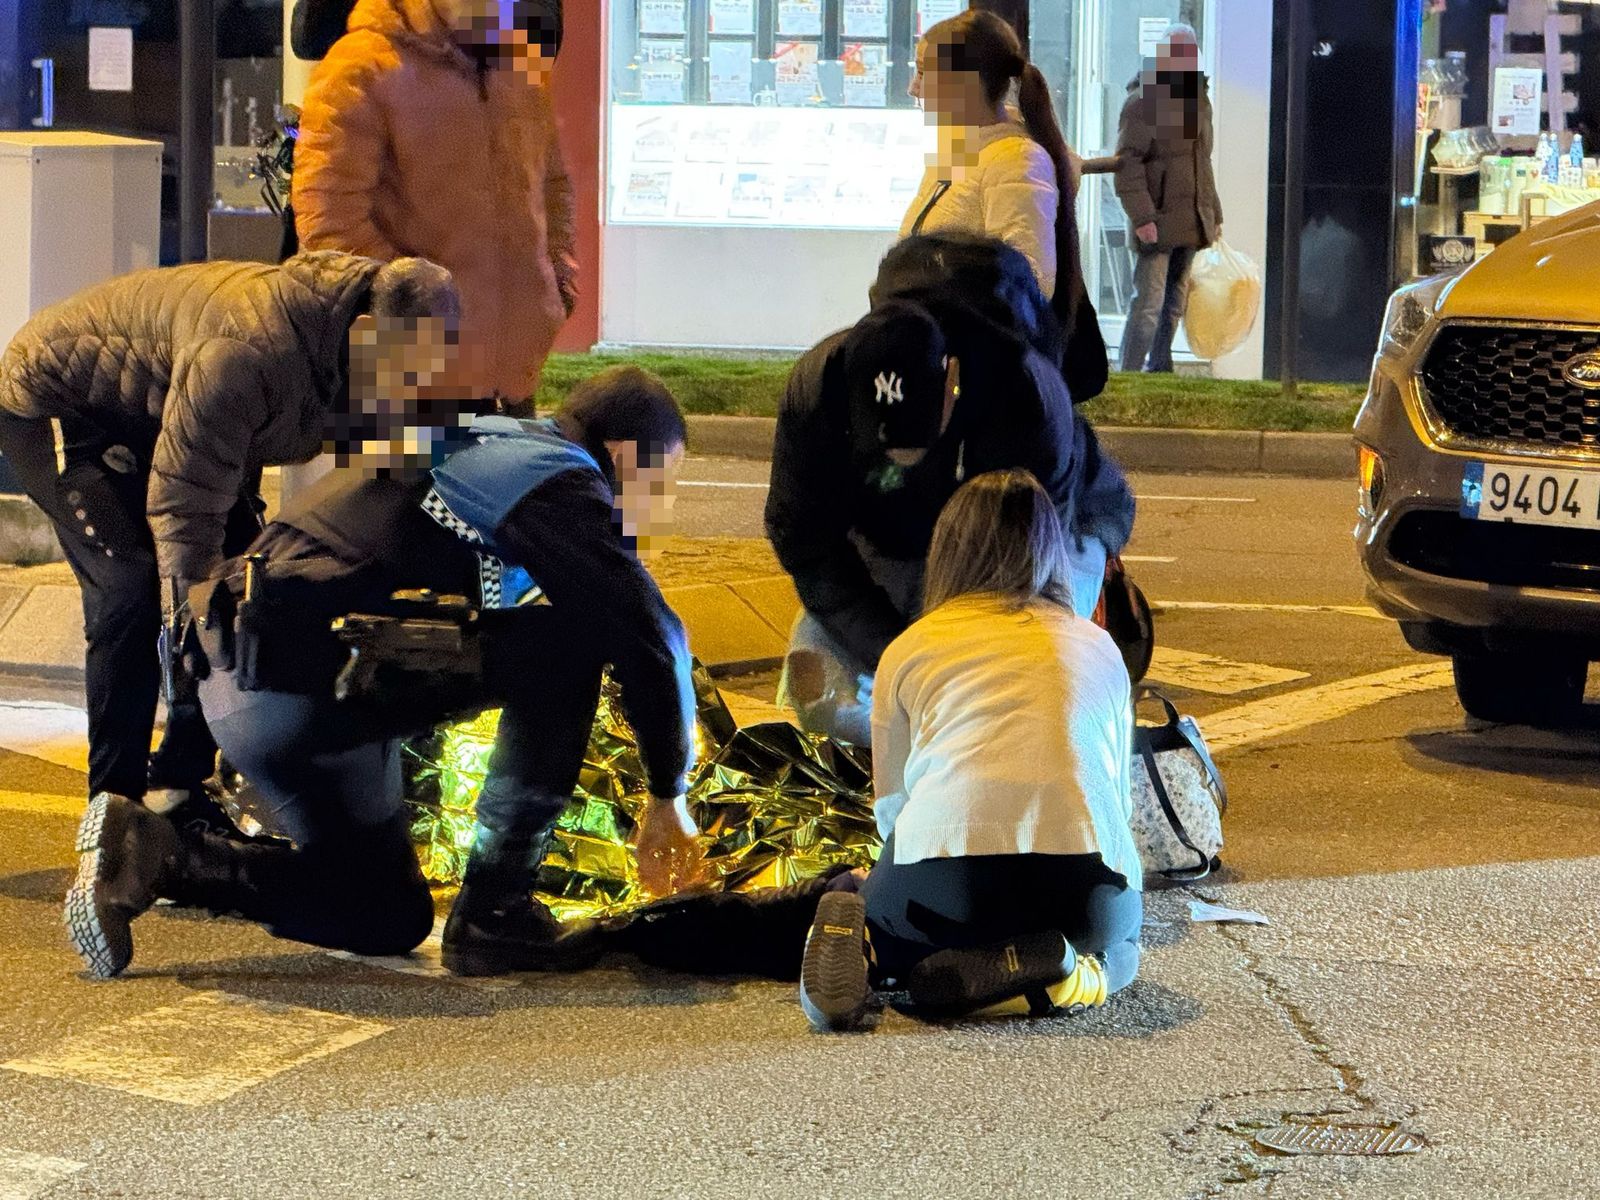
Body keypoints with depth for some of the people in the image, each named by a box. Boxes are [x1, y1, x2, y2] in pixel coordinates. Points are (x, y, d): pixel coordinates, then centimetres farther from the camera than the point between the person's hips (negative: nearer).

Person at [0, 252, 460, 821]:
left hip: (142, 421, 9)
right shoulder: (249, 352, -40)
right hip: (55, 404, -9)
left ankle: (180, 780, 4)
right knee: (136, 585, -21)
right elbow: (184, 508, -35)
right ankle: (115, 806, -13)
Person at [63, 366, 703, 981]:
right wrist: (669, 796, 6)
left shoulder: (489, 442, 25)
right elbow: (649, 638, -7)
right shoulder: (561, 480, -3)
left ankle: (147, 852, 6)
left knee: (391, 920, 19)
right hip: (313, 693, -10)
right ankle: (493, 911, -3)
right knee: (575, 640, -6)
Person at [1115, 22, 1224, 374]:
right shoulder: (1144, 101, -8)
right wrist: (1141, 216, -21)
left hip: (1192, 222, 8)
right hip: (1158, 221, -8)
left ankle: (1160, 370, 18)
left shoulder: (1198, 100, 18)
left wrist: (1214, 214, 22)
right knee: (1149, 302, -12)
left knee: (1174, 304, 11)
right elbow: (1127, 163, -14)